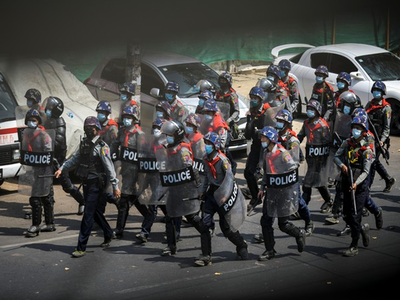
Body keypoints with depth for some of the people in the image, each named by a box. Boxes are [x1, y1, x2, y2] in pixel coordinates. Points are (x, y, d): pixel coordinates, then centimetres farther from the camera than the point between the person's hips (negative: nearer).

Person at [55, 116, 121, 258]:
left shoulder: (101, 146, -13)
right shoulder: (84, 144, 11)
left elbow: (109, 167, -16)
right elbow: (74, 158, 16)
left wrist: (115, 185, -18)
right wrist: (62, 168, 3)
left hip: (96, 184, -8)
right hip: (86, 183, 8)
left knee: (88, 214, -8)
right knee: (95, 211, 19)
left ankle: (81, 247, -7)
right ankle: (108, 234, 39)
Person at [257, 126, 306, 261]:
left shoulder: (282, 153, -17)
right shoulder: (266, 153, 7)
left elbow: (293, 168, -14)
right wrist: (262, 187, 14)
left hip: (285, 191, -7)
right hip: (271, 191, 7)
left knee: (283, 224, 0)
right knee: (265, 221, 4)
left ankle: (299, 234, 31)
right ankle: (270, 250, 16)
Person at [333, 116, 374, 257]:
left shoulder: (366, 149, -11)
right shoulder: (347, 143, 4)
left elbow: (366, 171, -14)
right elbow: (336, 156, 12)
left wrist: (356, 183, -28)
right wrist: (342, 165, -9)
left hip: (360, 186, -5)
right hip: (347, 185, 6)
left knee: (355, 216, -6)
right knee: (347, 215, 11)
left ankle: (354, 246, 3)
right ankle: (363, 229, 39)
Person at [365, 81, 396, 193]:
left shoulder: (386, 108, -7)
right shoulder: (369, 105, 12)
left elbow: (387, 128, -10)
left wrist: (382, 140, -21)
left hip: (379, 139, -7)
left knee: (372, 162, -7)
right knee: (375, 162, 13)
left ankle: (367, 186, -4)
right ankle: (389, 180, 29)